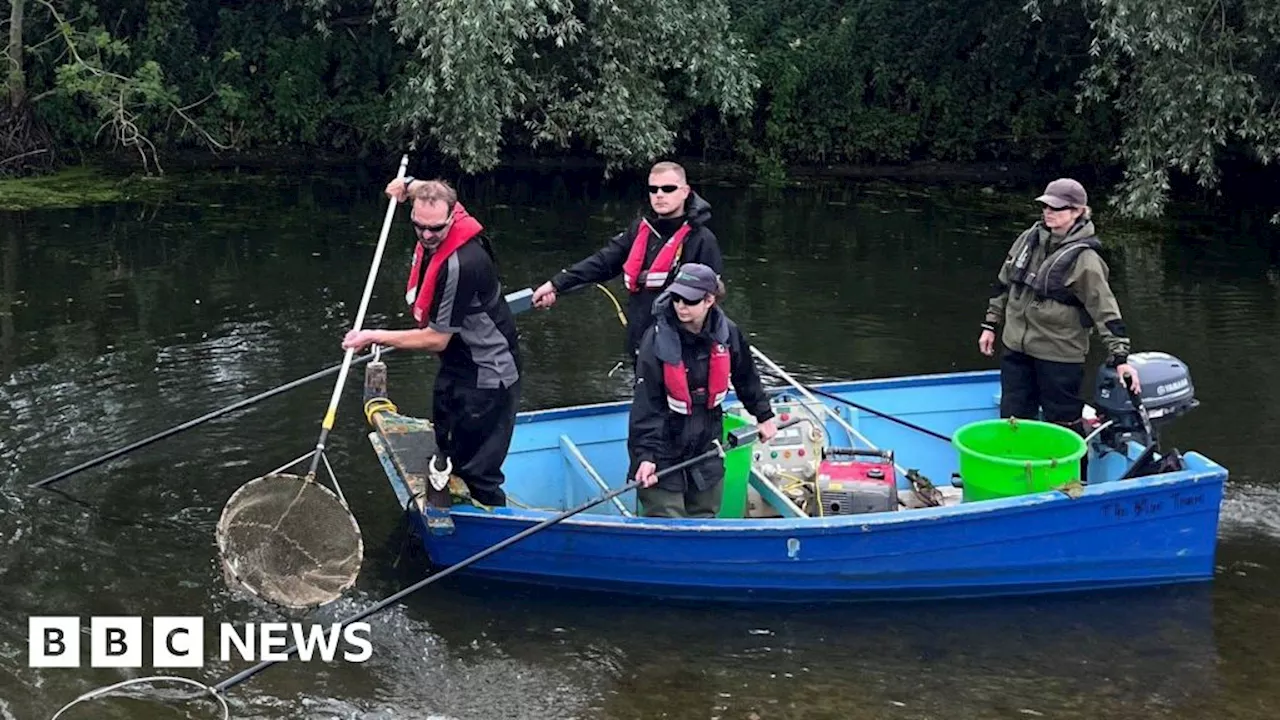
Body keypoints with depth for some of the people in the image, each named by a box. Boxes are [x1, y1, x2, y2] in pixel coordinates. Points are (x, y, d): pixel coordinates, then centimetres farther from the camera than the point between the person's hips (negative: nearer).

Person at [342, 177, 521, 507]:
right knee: (448, 457, 21)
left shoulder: (461, 263, -32)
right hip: (456, 367, 10)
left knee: (477, 471, -6)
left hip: (486, 378, -10)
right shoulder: (433, 237, -5)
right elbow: (433, 194, 23)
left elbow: (436, 339, -24)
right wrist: (410, 184, 3)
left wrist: (374, 337, -17)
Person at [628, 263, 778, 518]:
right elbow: (645, 403, -22)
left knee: (705, 517, 16)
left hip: (707, 445, 5)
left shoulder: (727, 333, -7)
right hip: (664, 447, -5)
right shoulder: (657, 340, -20)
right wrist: (645, 455, -29)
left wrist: (764, 416, 22)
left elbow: (747, 378, 13)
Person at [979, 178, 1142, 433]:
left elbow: (1105, 309, -16)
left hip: (1059, 355, -6)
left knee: (1063, 424, 3)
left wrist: (1120, 356, -20)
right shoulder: (1029, 239, 2)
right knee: (1012, 418, 14)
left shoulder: (1084, 259, -16)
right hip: (1016, 348, 6)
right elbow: (1004, 283, 14)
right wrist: (990, 324, 16)